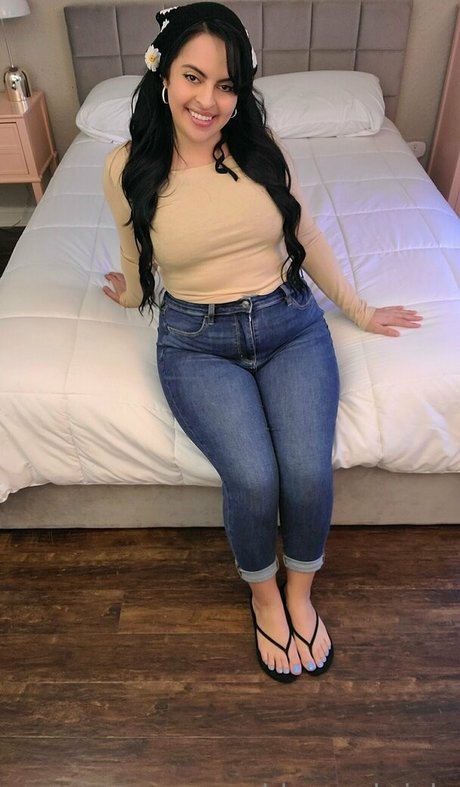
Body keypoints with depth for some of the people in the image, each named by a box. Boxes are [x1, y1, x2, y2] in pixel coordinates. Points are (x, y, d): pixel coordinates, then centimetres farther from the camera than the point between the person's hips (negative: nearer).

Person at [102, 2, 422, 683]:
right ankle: (263, 595, 11)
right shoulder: (127, 168, -2)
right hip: (196, 341, -1)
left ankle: (299, 592, 13)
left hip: (290, 324, 2)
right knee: (253, 478, -24)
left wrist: (359, 310, 17)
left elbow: (306, 238, 12)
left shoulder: (263, 147, 2)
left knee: (309, 472, -21)